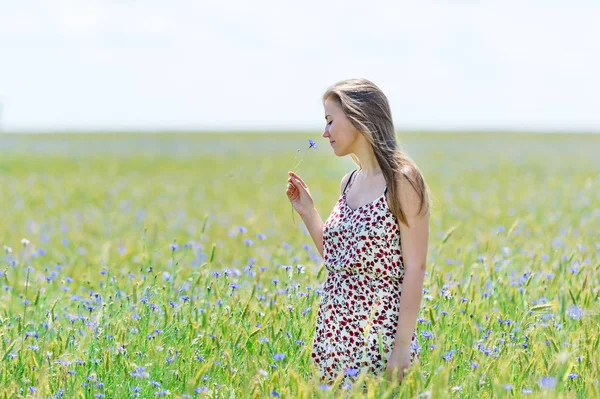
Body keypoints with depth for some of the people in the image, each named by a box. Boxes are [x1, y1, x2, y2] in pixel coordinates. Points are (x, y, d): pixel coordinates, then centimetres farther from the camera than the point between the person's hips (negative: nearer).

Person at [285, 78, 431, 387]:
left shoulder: (401, 180, -11)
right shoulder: (348, 183, 11)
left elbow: (414, 267, -14)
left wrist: (403, 346, -18)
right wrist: (307, 211, 9)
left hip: (378, 333, -7)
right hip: (335, 333, 7)